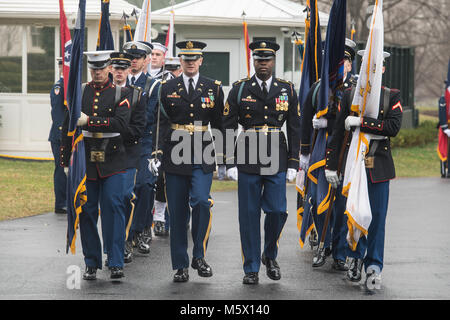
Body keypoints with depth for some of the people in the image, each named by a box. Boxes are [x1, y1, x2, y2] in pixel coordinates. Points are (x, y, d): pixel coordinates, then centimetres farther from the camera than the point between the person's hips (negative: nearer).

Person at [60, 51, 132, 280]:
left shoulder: (120, 94, 2)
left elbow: (121, 124, -14)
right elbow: (67, 127, 10)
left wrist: (89, 121, -16)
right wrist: (66, 161, 7)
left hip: (112, 161, -2)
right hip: (85, 161, 2)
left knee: (114, 207, -11)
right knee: (87, 211, 4)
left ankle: (116, 263, -10)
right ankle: (91, 263, 14)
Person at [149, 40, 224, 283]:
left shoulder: (214, 88, 7)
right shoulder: (167, 88, 7)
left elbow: (219, 124, 10)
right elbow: (161, 124, 4)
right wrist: (157, 152, -6)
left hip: (202, 156, -1)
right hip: (175, 156, 1)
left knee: (201, 201, -20)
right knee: (177, 212, 3)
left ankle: (199, 255, -5)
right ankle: (181, 266, 10)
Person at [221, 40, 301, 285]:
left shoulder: (287, 90, 6)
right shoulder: (239, 89, 2)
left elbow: (295, 129, 8)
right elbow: (227, 127, 3)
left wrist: (293, 163, 3)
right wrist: (230, 162, -3)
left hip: (277, 160, 1)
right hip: (247, 160, -1)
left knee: (277, 210, -6)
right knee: (249, 214, 2)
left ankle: (270, 255, 20)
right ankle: (251, 269, 11)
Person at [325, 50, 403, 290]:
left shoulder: (392, 97, 2)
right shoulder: (350, 95, 6)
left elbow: (394, 127, -14)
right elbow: (337, 133, 5)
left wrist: (361, 122, -17)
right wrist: (331, 165, 2)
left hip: (379, 165, -1)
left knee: (377, 216, -1)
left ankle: (373, 265, 4)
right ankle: (356, 257, 26)